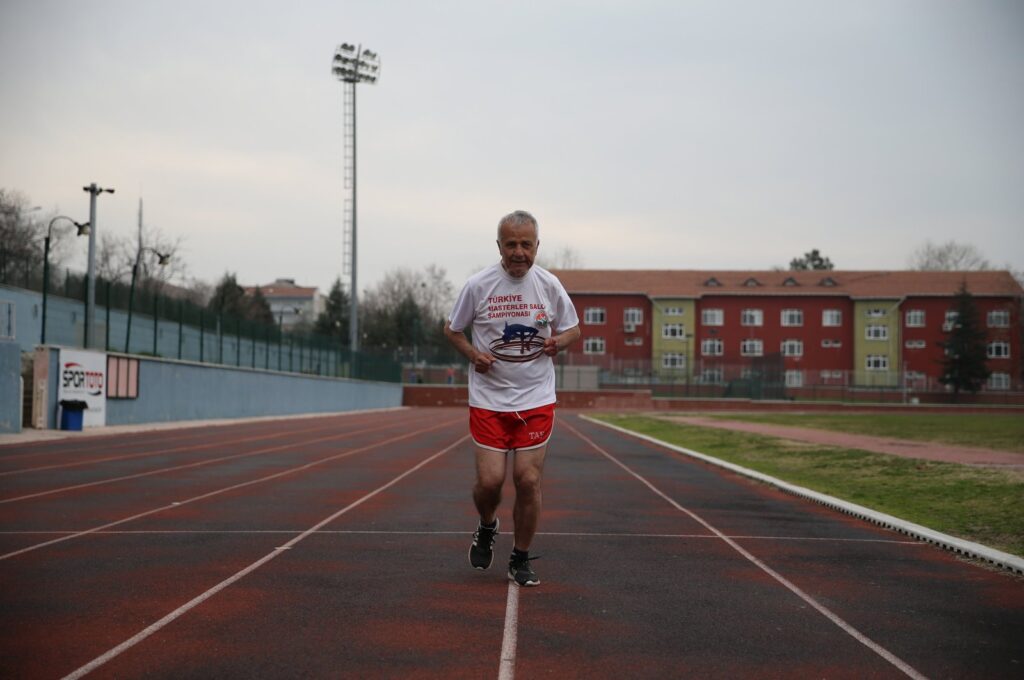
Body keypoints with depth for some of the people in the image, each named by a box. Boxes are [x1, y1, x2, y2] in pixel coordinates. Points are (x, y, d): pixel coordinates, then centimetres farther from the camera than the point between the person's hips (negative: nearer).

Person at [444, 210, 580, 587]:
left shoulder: (549, 285, 0)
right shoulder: (478, 285, -5)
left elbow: (573, 329, 13)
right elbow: (452, 329, 8)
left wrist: (558, 342, -10)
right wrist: (473, 354, -10)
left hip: (536, 399, 1)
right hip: (488, 397, -1)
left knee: (528, 480, -2)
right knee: (490, 479, -7)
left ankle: (521, 560, 16)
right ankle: (486, 528, 29)